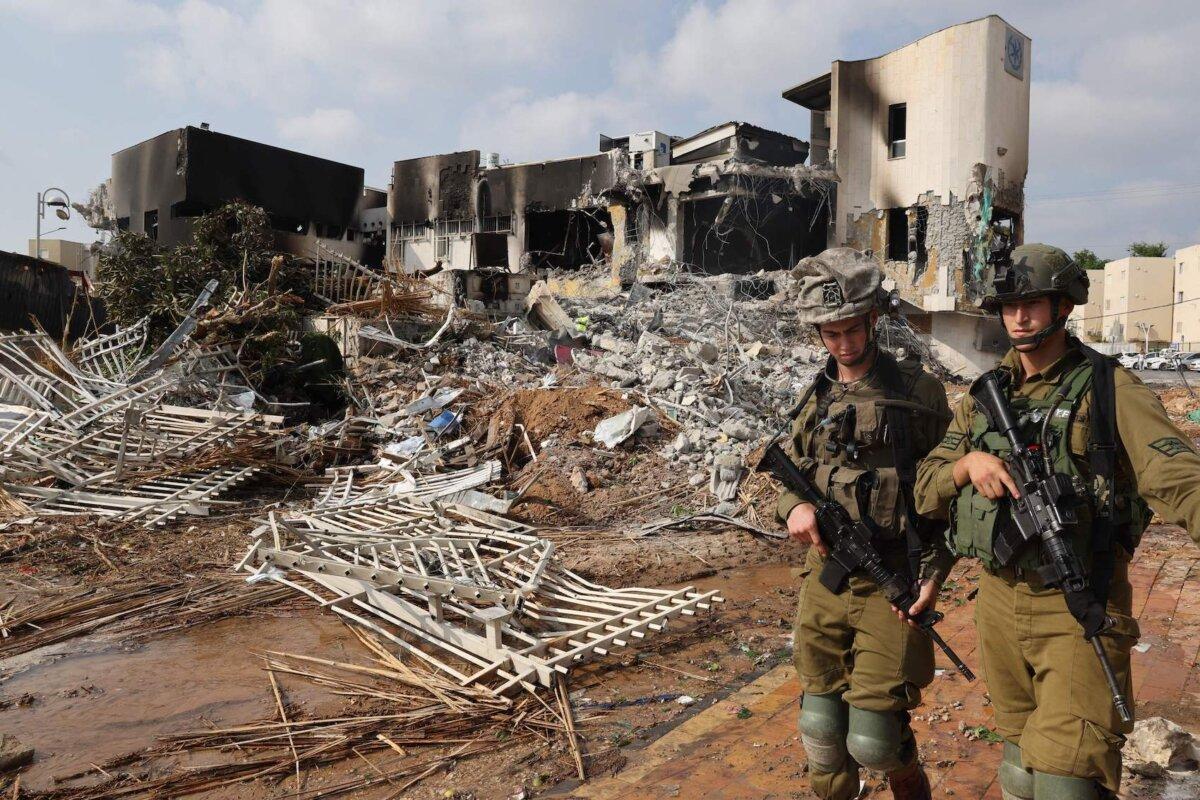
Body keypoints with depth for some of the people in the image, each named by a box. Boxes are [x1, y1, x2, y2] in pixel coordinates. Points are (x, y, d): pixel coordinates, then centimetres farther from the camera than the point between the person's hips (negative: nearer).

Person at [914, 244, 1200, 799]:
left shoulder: (1110, 389, -7)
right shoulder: (984, 397, 7)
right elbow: (926, 492, 6)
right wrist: (967, 463, -14)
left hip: (1080, 612, -5)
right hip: (999, 604, 5)